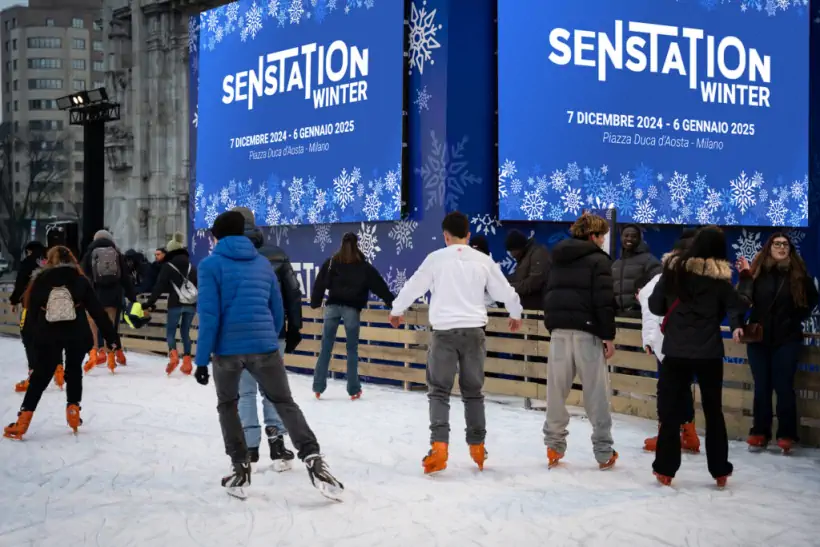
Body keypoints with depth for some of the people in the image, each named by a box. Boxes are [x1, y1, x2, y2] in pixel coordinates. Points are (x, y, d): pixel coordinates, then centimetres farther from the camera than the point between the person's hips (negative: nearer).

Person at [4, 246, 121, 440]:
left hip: (48, 336, 1)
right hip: (77, 335, -1)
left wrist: (29, 337, 11)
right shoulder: (81, 281, 4)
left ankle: (22, 423, 2)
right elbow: (97, 311, 2)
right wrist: (112, 336, 4)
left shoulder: (40, 281, 6)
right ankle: (73, 413, 15)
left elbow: (32, 312, 5)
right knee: (74, 371, 20)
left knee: (40, 376, 7)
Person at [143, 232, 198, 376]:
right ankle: (187, 362, 2)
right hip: (192, 304, 4)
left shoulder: (168, 266, 1)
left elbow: (159, 286, -5)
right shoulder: (191, 266, 15)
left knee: (170, 331, 5)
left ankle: (173, 355, -21)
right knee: (185, 332, 12)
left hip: (176, 303, -4)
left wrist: (149, 303, -3)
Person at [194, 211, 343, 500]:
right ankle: (312, 458, -7)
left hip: (227, 349, -3)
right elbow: (278, 312, 16)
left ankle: (240, 468, 16)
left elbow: (209, 315, -9)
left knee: (227, 406, 20)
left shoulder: (210, 264, -1)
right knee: (284, 402, 13)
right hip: (264, 346, 3)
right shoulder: (263, 263, 13)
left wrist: (202, 359, -7)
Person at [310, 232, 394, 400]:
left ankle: (318, 387, 5)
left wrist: (315, 303, 17)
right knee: (352, 349, 5)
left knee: (325, 348, 5)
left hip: (333, 306, 2)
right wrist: (391, 302, 10)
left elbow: (320, 283, 8)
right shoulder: (363, 265, 2)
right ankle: (353, 390, 6)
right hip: (351, 309, -2)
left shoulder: (331, 262, 7)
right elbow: (379, 284, 4)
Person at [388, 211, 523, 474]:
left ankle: (439, 447, -10)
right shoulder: (484, 260, 4)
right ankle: (477, 447, 20)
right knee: (473, 391, 15)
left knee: (439, 390, 4)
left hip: (444, 331, -2)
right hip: (474, 331, 2)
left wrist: (396, 310, 25)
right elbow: (505, 291, 13)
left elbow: (413, 286, 6)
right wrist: (516, 314, 34)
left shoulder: (436, 258, -2)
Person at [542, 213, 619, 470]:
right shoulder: (598, 260, -5)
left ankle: (554, 446, 11)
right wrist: (608, 336, -9)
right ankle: (604, 453, 3)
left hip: (559, 330, 6)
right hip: (586, 331, -6)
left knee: (557, 389, 9)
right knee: (596, 393, 0)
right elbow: (604, 301, -12)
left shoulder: (559, 258, 16)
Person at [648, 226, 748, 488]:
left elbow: (655, 305, 2)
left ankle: (665, 469, 8)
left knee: (671, 411, 7)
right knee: (714, 411, 14)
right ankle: (720, 471, 20)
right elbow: (737, 309, -5)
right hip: (709, 353, 0)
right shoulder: (720, 275, -6)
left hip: (675, 351, 0)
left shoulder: (674, 268, -3)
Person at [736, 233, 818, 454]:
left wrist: (797, 318, 2)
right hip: (758, 337, 1)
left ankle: (786, 435, 8)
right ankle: (760, 433, 15)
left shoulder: (798, 273, -4)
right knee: (762, 387, 8)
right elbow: (744, 300, -11)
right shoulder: (757, 270, -3)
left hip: (787, 339, -1)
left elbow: (812, 299, 10)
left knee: (783, 387, 0)